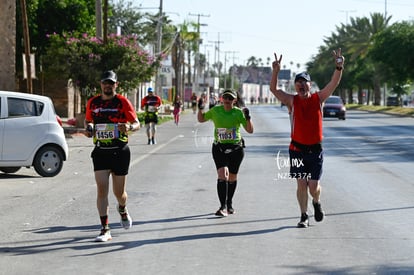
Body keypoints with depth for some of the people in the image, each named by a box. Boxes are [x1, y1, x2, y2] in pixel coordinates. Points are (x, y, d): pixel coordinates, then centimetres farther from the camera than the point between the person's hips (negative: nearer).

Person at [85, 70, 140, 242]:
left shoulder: (123, 102, -3)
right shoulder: (92, 103, 5)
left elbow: (137, 123, -1)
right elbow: (88, 120, 22)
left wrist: (129, 128, -24)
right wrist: (88, 129, -1)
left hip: (120, 152, -2)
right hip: (100, 152, 2)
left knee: (119, 192, 7)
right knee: (102, 190, -10)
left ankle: (123, 210, 43)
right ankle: (105, 230, -6)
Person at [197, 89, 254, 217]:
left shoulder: (238, 112, -3)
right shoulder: (215, 110, 2)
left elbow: (250, 130, -7)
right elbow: (201, 119, 15)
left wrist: (248, 118, -23)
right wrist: (200, 109, -3)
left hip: (235, 148, 0)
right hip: (219, 148, 0)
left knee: (232, 177, 11)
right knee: (222, 175, -16)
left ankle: (229, 203, 32)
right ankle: (223, 207, -20)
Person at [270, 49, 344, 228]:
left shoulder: (318, 98, 2)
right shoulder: (291, 101, -1)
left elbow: (334, 84, -7)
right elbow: (273, 89, -13)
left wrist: (339, 67, -24)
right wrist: (276, 71, -28)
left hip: (315, 149, 0)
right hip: (297, 149, 0)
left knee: (314, 186, -3)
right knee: (301, 184, 0)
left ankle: (316, 203, 29)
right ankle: (304, 216, 14)